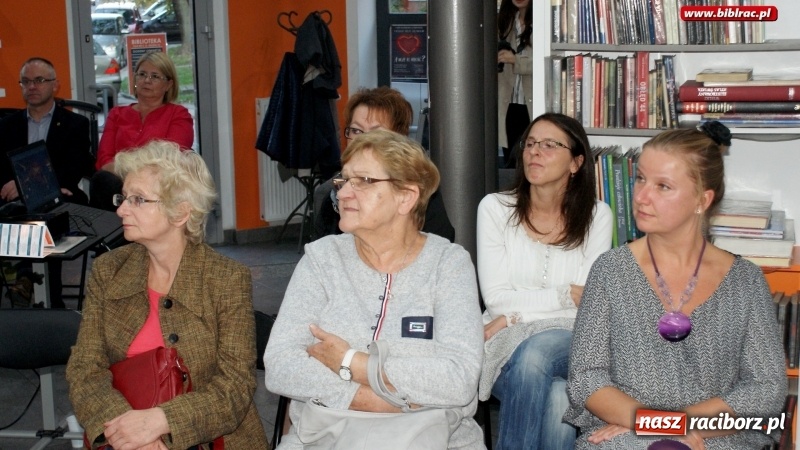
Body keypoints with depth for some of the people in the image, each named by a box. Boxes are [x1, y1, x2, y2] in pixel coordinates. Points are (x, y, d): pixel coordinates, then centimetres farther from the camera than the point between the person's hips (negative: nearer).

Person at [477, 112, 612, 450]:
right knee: (555, 397, -35)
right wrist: (568, 295, -8)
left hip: (569, 343, 1)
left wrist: (515, 318, -12)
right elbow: (496, 297, -5)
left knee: (537, 351, -37)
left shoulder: (597, 215, 3)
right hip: (508, 345, 0)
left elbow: (587, 305, -4)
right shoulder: (495, 207, 1)